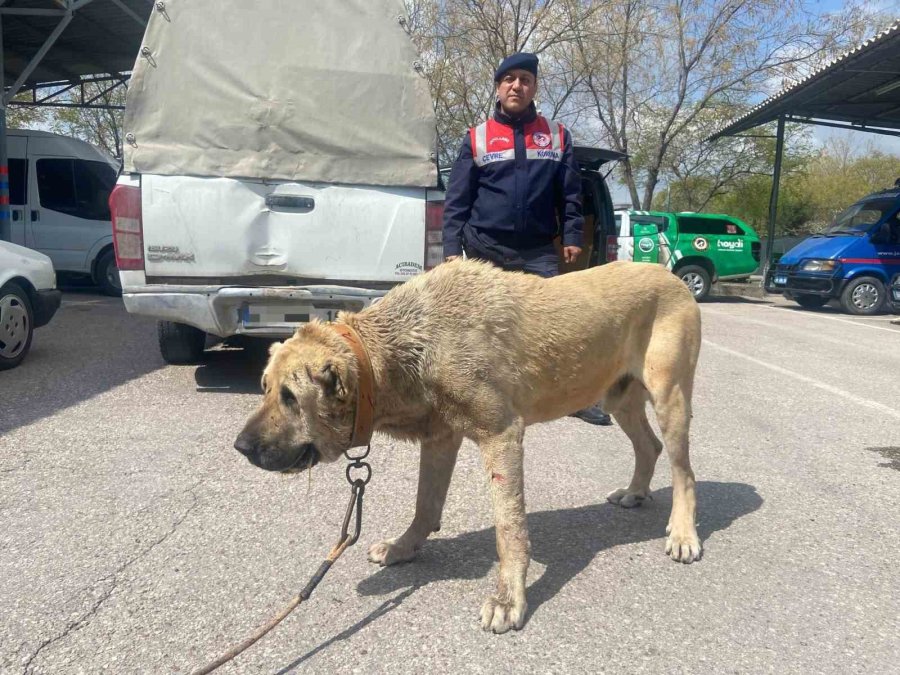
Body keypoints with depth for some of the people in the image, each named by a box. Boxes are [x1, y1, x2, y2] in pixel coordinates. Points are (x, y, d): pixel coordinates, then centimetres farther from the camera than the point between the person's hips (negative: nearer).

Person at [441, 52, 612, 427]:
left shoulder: (557, 135, 9)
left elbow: (570, 194, 10)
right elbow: (457, 199, 3)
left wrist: (572, 236, 0)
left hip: (538, 250, 0)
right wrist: (452, 246, -5)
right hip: (486, 249, 0)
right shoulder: (476, 137, 6)